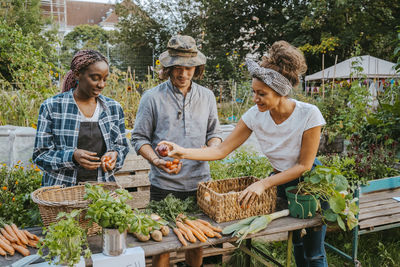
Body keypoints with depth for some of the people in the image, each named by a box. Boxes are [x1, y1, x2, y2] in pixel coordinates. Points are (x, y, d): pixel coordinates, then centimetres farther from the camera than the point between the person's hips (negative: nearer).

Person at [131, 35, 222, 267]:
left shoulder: (207, 96, 7)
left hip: (200, 182, 3)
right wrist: (157, 161, -19)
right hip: (164, 185, -3)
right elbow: (139, 138, -2)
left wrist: (214, 147, -8)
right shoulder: (152, 97, -4)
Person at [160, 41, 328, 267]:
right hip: (282, 182, 3)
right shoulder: (256, 115, -18)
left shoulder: (309, 114, -28)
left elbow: (304, 165, -21)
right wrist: (183, 152, -26)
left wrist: (263, 184, -29)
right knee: (297, 244, 19)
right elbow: (222, 150, -15)